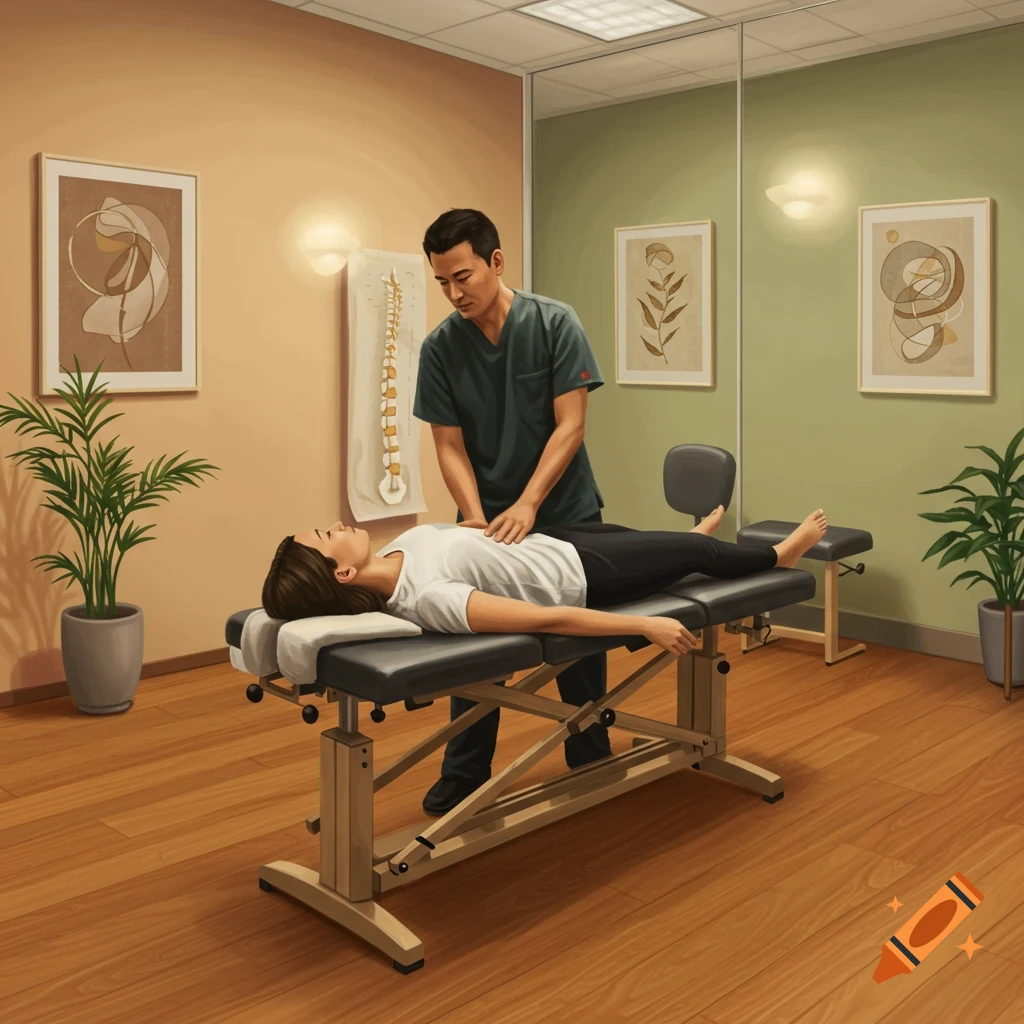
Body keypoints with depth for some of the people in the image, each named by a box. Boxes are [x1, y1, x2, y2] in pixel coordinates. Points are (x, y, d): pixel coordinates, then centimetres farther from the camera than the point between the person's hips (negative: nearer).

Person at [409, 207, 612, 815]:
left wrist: (526, 505, -29)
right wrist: (476, 517, -24)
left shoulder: (556, 324, -16)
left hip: (565, 514, -1)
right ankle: (464, 777, 20)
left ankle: (590, 759, 29)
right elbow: (449, 444, -9)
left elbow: (570, 426, -19)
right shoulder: (440, 347, -10)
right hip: (487, 520, 2)